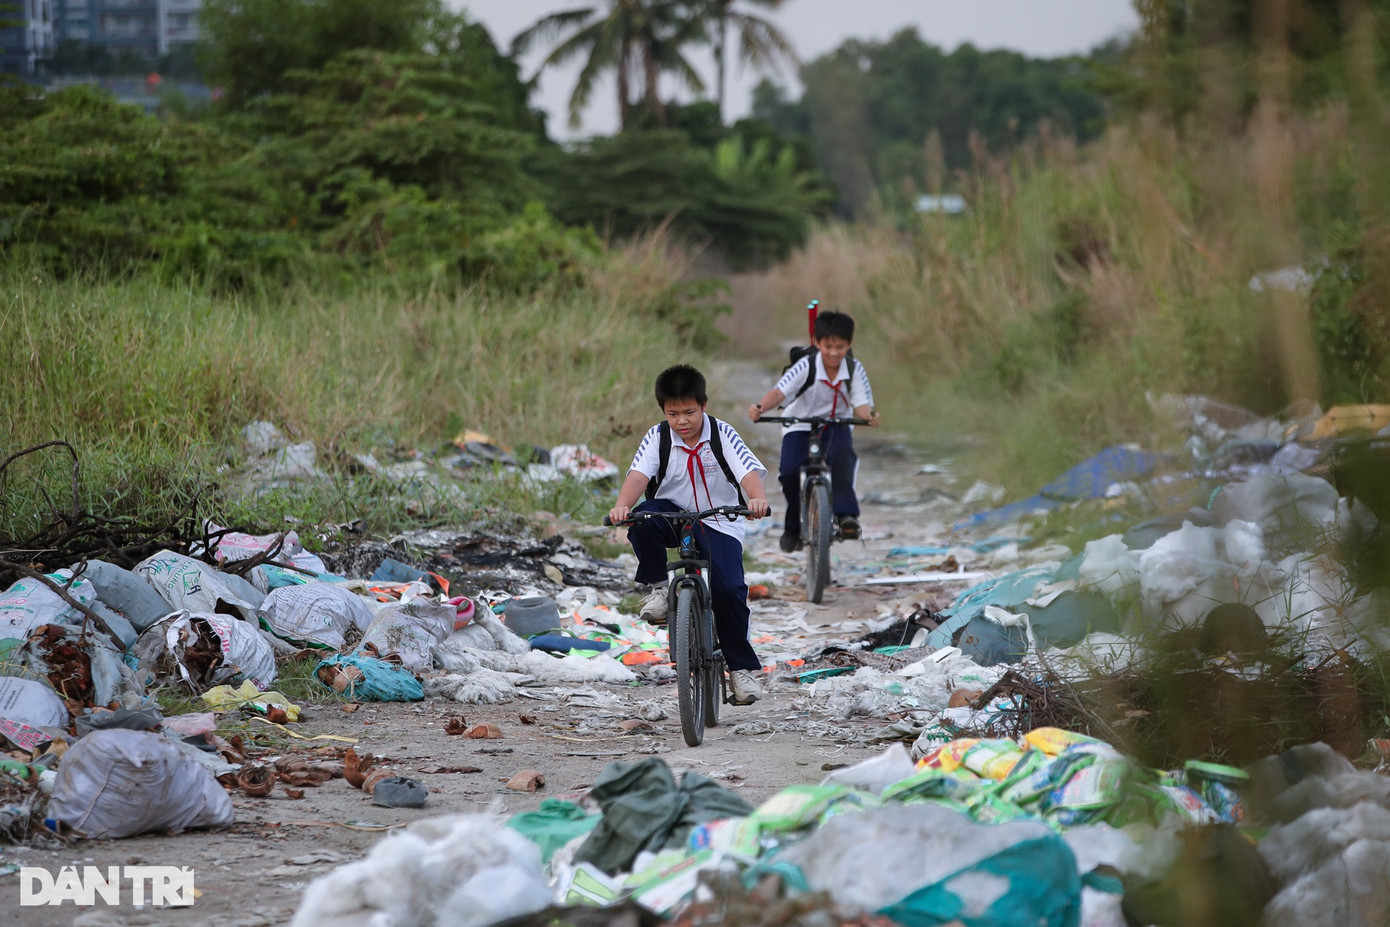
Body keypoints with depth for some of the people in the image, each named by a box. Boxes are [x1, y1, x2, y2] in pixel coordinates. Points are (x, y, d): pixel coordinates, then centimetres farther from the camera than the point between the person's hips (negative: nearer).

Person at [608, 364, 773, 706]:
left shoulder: (722, 435, -11)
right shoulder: (657, 437, -7)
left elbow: (750, 471, -25)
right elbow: (638, 474, -23)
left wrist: (758, 499, -48)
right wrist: (622, 506, -44)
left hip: (719, 524, -1)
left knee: (728, 589, -19)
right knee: (642, 521, -34)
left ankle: (743, 668, -3)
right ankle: (656, 588, -11)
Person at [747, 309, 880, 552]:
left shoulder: (854, 370, -13)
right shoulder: (806, 367, -20)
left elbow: (861, 404, -19)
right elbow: (780, 391, -32)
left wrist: (869, 416, -44)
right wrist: (760, 407, -52)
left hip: (837, 425, 1)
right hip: (800, 426, 0)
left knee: (843, 457, -33)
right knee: (789, 469, -22)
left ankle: (846, 514, -35)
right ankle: (792, 527, -2)